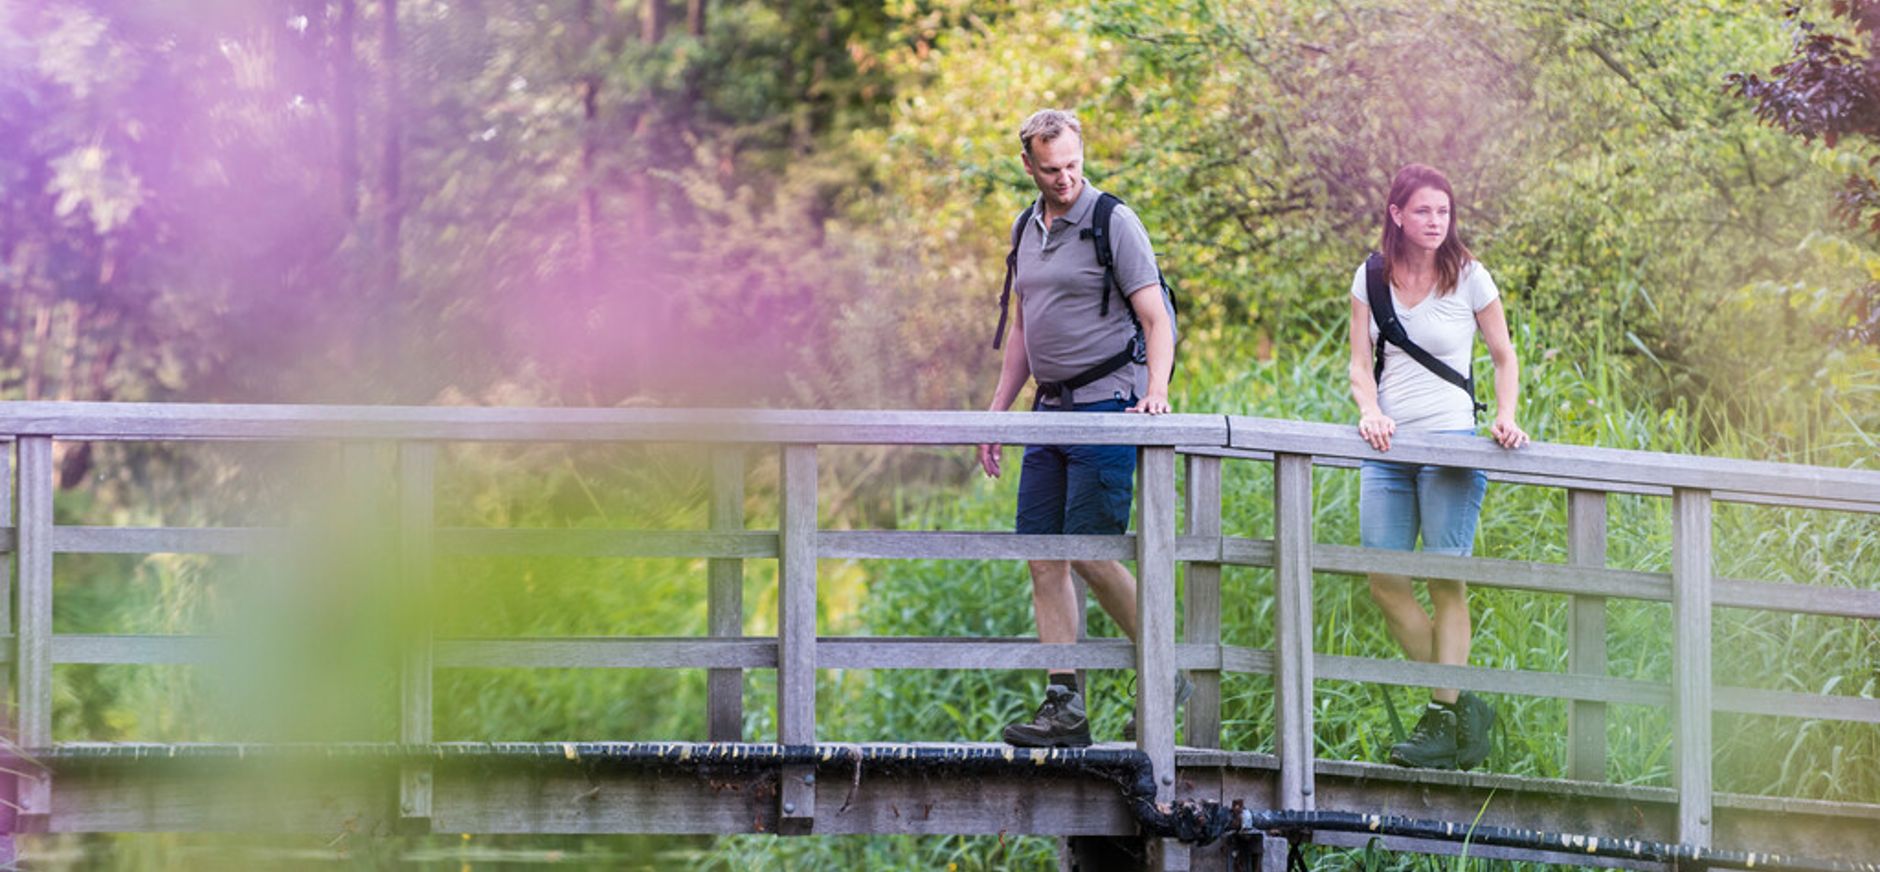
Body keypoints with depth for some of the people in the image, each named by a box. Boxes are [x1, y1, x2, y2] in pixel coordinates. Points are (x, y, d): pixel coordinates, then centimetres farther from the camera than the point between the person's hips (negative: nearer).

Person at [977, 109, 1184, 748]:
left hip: (1106, 404, -7)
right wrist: (997, 411, 18)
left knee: (1091, 553, -11)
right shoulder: (1026, 229, 15)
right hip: (1051, 408, 7)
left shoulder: (1113, 222, -6)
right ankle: (1064, 707, 2)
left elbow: (1156, 318, -9)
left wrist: (1156, 392, -24)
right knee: (1044, 558, 1)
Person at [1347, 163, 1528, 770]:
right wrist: (1370, 413, -12)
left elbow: (1504, 357, 8)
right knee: (1384, 581, -2)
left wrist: (1506, 418, -7)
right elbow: (1360, 364, 7)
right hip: (1388, 446, 4)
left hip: (1451, 443, -4)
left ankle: (1446, 719, -2)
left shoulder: (1469, 278, 0)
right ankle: (1461, 705, 10)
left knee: (1446, 582, -6)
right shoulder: (1372, 279, 7)